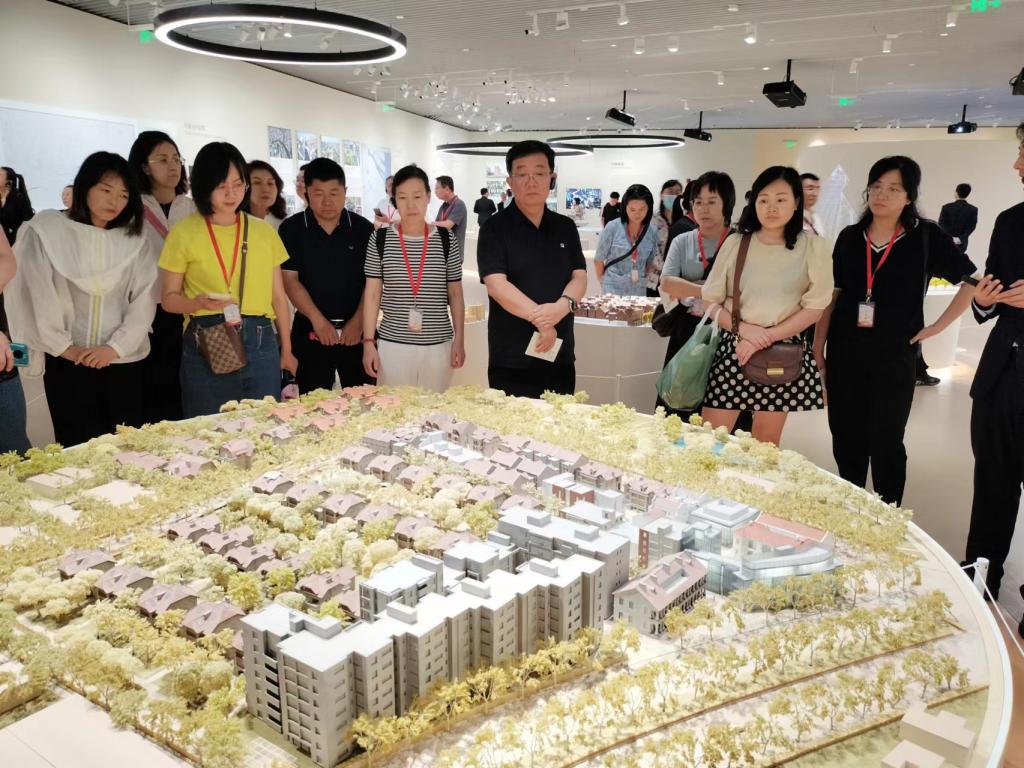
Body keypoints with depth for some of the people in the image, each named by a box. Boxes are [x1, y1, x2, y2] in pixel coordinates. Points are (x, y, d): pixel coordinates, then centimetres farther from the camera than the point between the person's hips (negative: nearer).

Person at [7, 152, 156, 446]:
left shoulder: (133, 241, 8)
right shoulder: (46, 230, 1)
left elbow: (144, 300, 1)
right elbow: (36, 294, -3)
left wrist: (115, 346, -9)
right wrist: (62, 346, -6)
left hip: (123, 360, 2)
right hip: (66, 361, -2)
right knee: (79, 448, 1)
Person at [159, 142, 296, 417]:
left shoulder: (264, 232, 9)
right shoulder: (184, 234, 2)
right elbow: (169, 299, 5)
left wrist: (286, 350, 15)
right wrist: (200, 302, -16)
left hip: (261, 344, 2)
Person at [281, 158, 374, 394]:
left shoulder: (363, 229, 3)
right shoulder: (291, 229, 1)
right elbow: (290, 280, -2)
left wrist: (358, 321, -8)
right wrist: (318, 320, -10)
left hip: (356, 330, 1)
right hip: (311, 330, 0)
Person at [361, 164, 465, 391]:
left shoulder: (446, 239, 1)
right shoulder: (381, 239, 0)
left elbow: (455, 294, 6)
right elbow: (372, 294, 2)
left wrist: (459, 340, 3)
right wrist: (368, 341, -3)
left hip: (438, 345, 0)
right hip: (392, 344, 0)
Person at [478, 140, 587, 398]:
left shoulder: (565, 227, 11)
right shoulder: (495, 229, -3)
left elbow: (580, 277, 3)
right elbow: (496, 284, -14)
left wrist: (563, 305, -19)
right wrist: (539, 317, -25)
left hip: (560, 357, 4)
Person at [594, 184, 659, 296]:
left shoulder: (653, 232, 1)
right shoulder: (612, 228, -8)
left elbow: (649, 263, 13)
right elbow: (598, 260, 0)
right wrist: (604, 283, 7)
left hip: (640, 291, 3)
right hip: (613, 289, -3)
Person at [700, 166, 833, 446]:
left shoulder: (813, 247, 0)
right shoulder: (735, 243, 3)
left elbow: (815, 307, -3)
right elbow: (711, 300, 4)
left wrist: (767, 338, -13)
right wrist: (744, 329, -13)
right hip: (733, 348, 1)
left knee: (766, 443, 9)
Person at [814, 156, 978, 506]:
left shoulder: (926, 237, -4)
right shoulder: (849, 237, 5)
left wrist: (937, 326, -3)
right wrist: (818, 346, 5)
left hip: (893, 355, -3)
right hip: (844, 352, 3)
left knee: (886, 444, 3)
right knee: (846, 440, 11)